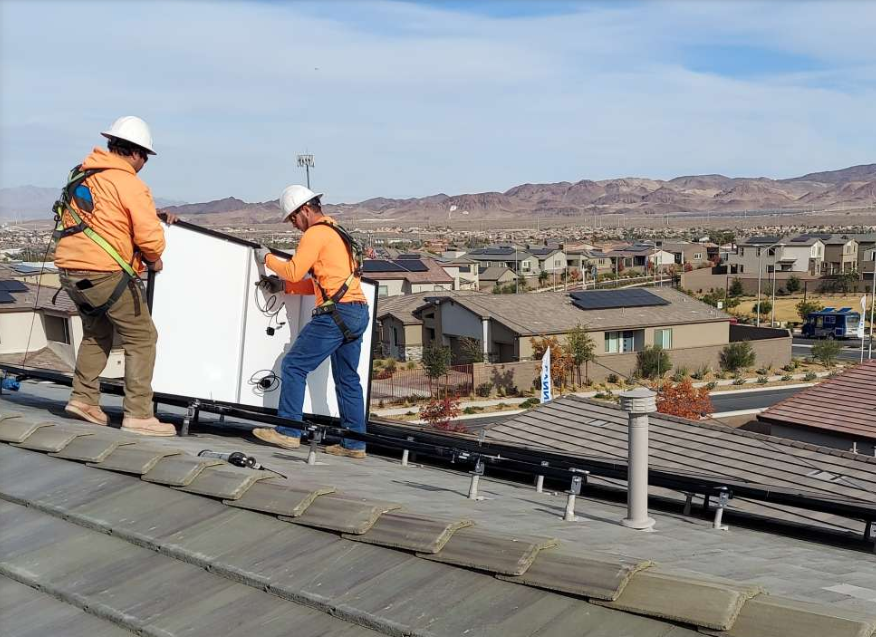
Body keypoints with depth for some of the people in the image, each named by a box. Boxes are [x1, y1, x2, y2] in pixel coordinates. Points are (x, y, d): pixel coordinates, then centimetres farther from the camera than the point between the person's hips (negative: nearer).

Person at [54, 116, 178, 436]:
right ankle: (138, 414, -2)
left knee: (97, 332, 26)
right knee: (141, 337, 1)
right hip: (104, 273, -8)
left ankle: (84, 398, 24)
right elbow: (150, 238, -17)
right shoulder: (129, 183, -11)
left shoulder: (82, 173, 14)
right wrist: (154, 260, 5)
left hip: (70, 268, 8)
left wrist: (156, 215, 24)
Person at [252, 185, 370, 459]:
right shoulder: (337, 234, 25)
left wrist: (268, 258, 6)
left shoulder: (315, 233, -5)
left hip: (337, 312, -10)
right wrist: (283, 285, 19)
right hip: (359, 313, 10)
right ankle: (354, 444, 11)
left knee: (294, 366, -4)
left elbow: (294, 271, -10)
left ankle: (287, 431, -5)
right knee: (347, 379, 11)